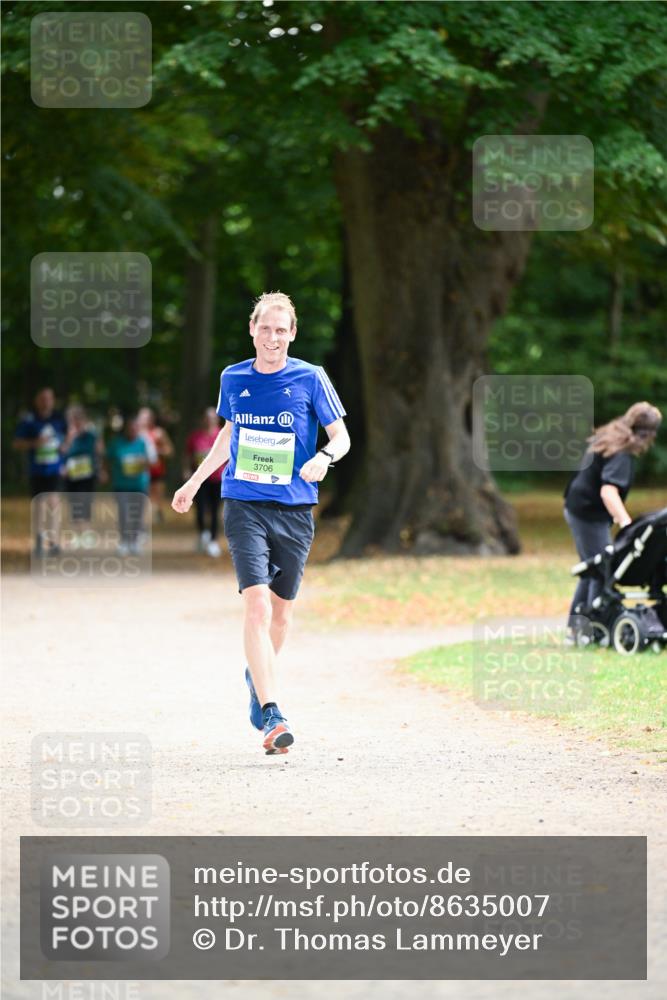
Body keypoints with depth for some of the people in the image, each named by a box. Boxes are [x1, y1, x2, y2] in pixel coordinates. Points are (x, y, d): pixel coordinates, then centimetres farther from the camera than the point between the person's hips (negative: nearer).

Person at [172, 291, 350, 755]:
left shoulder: (310, 378, -2)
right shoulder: (233, 379, 5)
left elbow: (341, 436, 3)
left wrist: (324, 457, -19)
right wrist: (195, 481, 27)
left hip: (295, 511, 0)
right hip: (245, 505, 0)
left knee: (281, 610, 13)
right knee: (257, 605, -16)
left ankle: (258, 676, 44)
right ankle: (271, 715, -22)